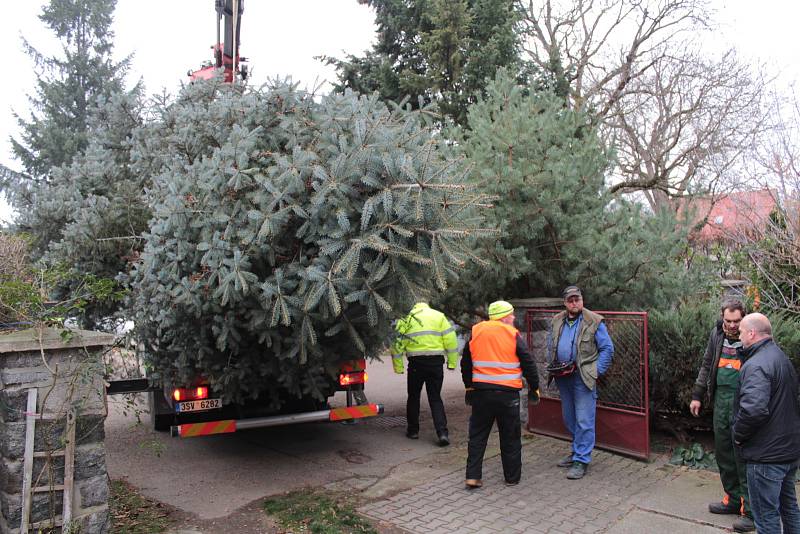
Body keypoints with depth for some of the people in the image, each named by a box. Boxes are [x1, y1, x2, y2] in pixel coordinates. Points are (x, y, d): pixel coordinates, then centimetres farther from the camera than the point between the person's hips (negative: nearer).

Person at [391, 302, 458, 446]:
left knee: (413, 396, 17)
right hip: (436, 363, 1)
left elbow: (397, 345, 2)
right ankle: (442, 433, -1)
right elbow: (451, 340, 1)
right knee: (435, 398, 10)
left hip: (416, 363, -1)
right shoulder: (439, 316, 7)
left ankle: (413, 430, 25)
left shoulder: (406, 319, 7)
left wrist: (398, 368, 6)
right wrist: (452, 362, 5)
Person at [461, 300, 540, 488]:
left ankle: (473, 476, 7)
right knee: (510, 438, 11)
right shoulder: (513, 335, -5)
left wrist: (469, 387, 22)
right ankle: (512, 477, 21)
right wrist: (534, 388, 9)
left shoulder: (476, 332, 5)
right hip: (507, 393, -3)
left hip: (481, 392, 3)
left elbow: (466, 364, 12)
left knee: (477, 435, 11)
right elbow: (528, 364, -3)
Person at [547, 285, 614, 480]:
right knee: (569, 419, 17)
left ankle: (581, 460, 4)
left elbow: (607, 349, -5)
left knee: (584, 421, -4)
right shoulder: (556, 321, 8)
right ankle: (578, 451, 34)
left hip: (583, 377, -6)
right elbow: (550, 347, 18)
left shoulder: (594, 322, -7)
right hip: (563, 377, 6)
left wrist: (596, 371, -11)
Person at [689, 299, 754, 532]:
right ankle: (733, 499, 28)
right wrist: (697, 395, 16)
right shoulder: (717, 334, 8)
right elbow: (706, 365, 16)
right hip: (721, 398, 6)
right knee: (723, 452, 13)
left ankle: (749, 509, 8)